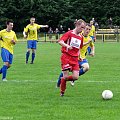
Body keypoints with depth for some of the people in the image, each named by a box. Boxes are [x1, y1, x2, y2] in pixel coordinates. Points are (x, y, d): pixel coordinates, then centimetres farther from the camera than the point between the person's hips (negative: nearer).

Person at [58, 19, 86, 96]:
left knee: (75, 77, -10)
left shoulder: (81, 37, 14)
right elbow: (60, 41, -14)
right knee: (66, 76, -8)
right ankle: (62, 92, 12)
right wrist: (67, 46, -32)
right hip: (66, 56, -5)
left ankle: (64, 79, 21)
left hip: (75, 58, 5)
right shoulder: (69, 33, -4)